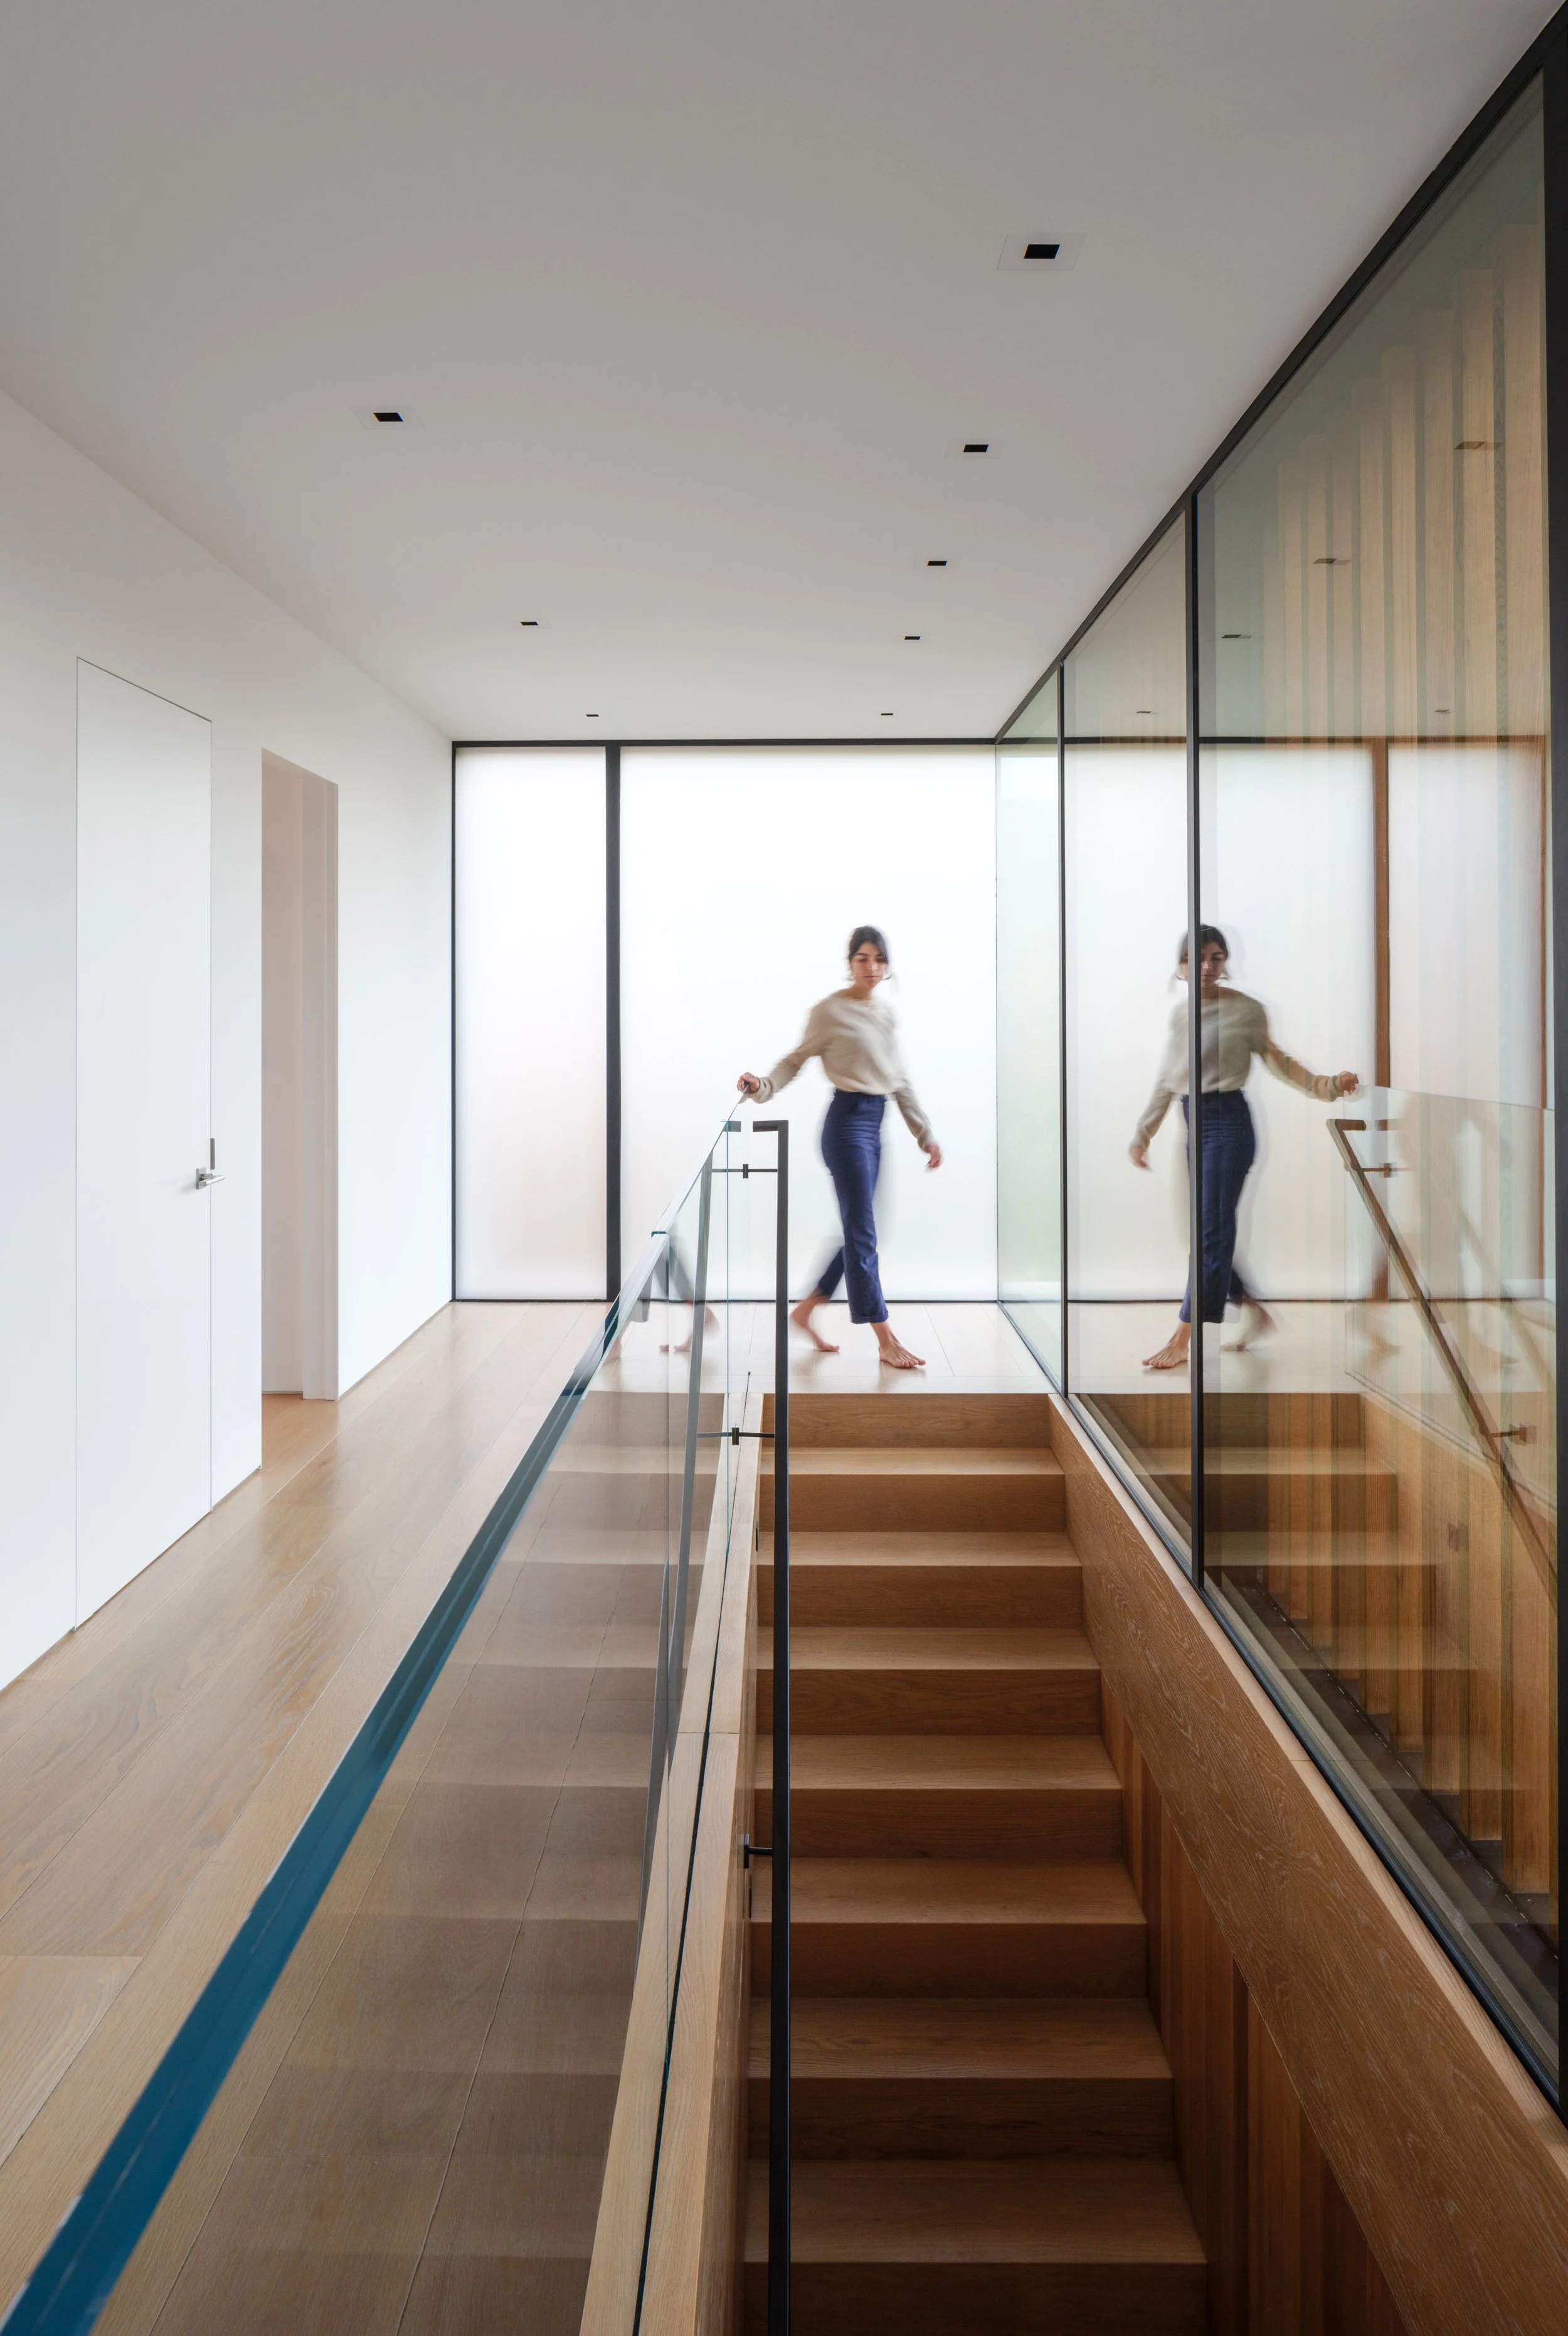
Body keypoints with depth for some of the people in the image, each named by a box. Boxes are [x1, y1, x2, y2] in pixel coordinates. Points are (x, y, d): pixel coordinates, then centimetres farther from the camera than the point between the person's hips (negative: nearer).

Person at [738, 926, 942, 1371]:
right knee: (862, 1232, -5)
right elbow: (797, 1058, -7)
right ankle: (887, 1342, -2)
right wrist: (762, 1085, -25)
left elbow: (900, 1081, 17)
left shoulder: (886, 1013, 13)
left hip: (874, 1124, 8)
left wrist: (925, 1133, 15)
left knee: (857, 1230, 12)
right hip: (847, 1121, -8)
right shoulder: (830, 1010, -6)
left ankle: (806, 1310, 26)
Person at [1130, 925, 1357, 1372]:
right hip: (1194, 1122, 7)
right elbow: (1166, 1081, 15)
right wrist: (1142, 1134, 15)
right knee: (1212, 1230, 10)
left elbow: (1279, 1062, -1)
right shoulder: (1179, 1012, 9)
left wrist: (1327, 1085, -14)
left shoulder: (1245, 1009, -7)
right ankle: (1255, 1311, 28)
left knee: (1211, 1230, -6)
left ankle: (1183, 1340, -5)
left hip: (1227, 1121, -6)